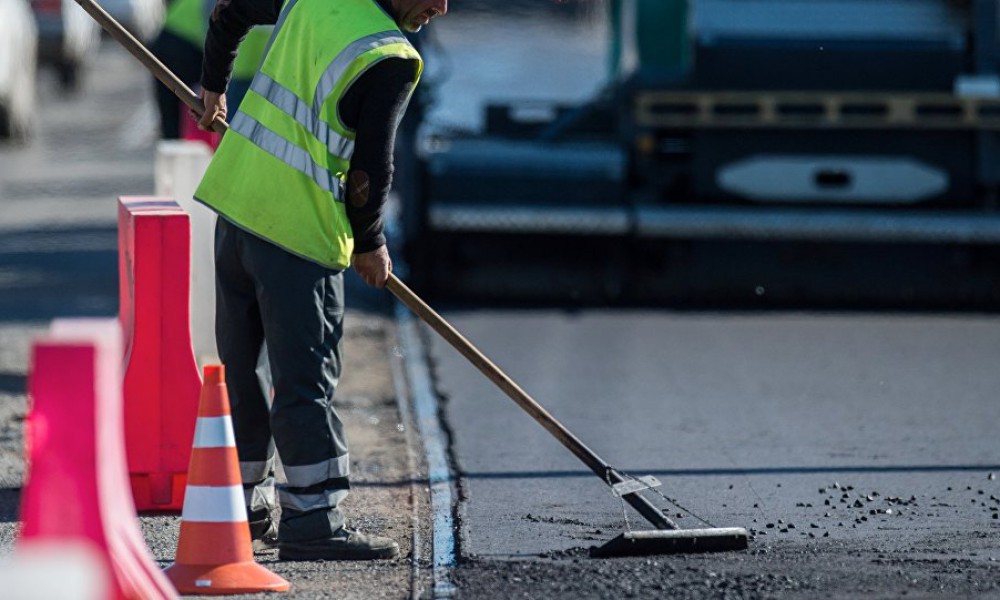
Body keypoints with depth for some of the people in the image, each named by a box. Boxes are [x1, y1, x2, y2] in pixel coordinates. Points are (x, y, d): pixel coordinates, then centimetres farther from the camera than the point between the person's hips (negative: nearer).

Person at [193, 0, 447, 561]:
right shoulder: (391, 62, -15)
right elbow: (372, 167, -12)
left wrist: (214, 86, 37)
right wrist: (369, 243, 5)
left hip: (237, 194, 8)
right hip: (301, 230, -8)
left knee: (238, 363, 16)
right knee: (306, 377, -5)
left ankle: (241, 500, 26)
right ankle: (313, 519, -5)